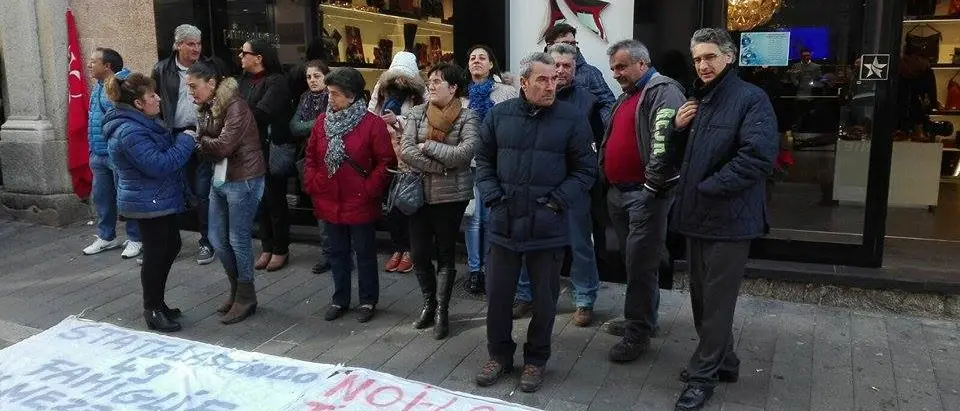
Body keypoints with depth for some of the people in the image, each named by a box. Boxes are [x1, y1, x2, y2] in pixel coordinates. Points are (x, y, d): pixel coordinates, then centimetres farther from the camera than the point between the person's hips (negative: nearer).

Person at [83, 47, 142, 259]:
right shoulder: (98, 87, 13)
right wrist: (93, 149, 21)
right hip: (99, 154, 9)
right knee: (101, 197, 17)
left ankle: (134, 239, 15)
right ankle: (106, 237, 31)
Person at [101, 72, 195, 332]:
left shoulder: (143, 123, 10)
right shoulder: (130, 132, -24)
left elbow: (164, 152, 20)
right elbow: (158, 165, -28)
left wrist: (182, 141, 4)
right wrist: (186, 141, -19)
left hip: (159, 200, 11)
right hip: (149, 203, -11)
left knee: (171, 247, 18)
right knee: (155, 254, 0)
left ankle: (157, 303, 30)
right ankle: (152, 311, 15)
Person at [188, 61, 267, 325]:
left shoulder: (234, 107, -17)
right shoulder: (206, 108, 9)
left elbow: (223, 146, -22)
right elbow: (206, 145, 5)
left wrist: (198, 140, -7)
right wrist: (199, 141, -17)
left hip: (243, 180, -9)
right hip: (220, 179, 9)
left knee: (238, 240, -1)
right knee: (217, 238, 13)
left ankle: (246, 298, 14)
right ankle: (236, 290, 29)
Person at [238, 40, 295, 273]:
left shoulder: (276, 81, -12)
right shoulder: (245, 80, 10)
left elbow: (261, 113, -21)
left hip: (272, 149, -7)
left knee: (275, 199, 2)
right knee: (259, 199, 12)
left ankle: (281, 250, 14)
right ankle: (267, 248, 23)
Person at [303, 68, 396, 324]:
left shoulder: (372, 123, -11)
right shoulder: (322, 121, 5)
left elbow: (386, 162, -10)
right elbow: (311, 156, 12)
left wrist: (369, 189, -14)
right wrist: (312, 184, 1)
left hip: (360, 204, -5)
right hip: (329, 203, 5)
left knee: (365, 253, 9)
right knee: (337, 253, 16)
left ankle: (368, 301, 24)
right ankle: (340, 299, 31)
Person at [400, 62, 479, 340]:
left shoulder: (467, 117, -6)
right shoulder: (417, 114, 3)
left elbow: (465, 153, -20)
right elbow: (406, 150, -9)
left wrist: (428, 145, -14)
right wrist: (441, 167, -16)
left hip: (451, 195, -3)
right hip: (420, 193, 3)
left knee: (446, 254, 8)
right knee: (419, 253, 10)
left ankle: (442, 310, 20)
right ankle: (429, 303, 30)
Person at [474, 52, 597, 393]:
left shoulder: (571, 118, -5)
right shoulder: (499, 115, 2)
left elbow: (586, 170, -1)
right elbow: (484, 160, 11)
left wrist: (558, 200, -11)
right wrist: (491, 195, -2)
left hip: (548, 227, -2)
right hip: (505, 222, 2)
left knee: (545, 298, 11)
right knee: (497, 294, 12)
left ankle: (536, 359, 31)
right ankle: (499, 354, 33)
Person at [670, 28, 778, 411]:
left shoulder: (751, 99, -11)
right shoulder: (697, 100, 15)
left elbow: (758, 157, -24)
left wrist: (708, 189, -19)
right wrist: (679, 128, 1)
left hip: (728, 218, -8)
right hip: (697, 215, 8)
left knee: (717, 300, 2)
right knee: (702, 296, 16)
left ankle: (704, 373, 15)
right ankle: (722, 360, 32)